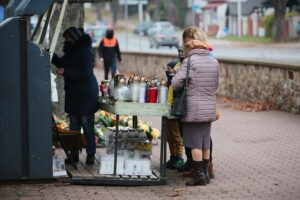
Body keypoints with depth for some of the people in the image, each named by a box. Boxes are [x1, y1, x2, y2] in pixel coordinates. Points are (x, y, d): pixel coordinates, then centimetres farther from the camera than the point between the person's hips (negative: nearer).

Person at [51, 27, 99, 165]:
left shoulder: (85, 51, -17)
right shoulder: (72, 50, 10)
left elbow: (85, 74, -23)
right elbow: (62, 63, 23)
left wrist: (65, 72, -26)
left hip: (85, 95, -9)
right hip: (73, 95, 9)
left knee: (87, 125, -4)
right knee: (74, 125, 11)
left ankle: (91, 155, 2)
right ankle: (74, 155, 17)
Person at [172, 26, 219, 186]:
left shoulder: (190, 61, -14)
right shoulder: (214, 61, 6)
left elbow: (176, 82, -16)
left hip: (193, 109, -6)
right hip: (209, 109, 6)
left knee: (195, 144, 2)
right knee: (205, 143, 14)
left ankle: (199, 175, 4)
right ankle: (205, 173, 20)